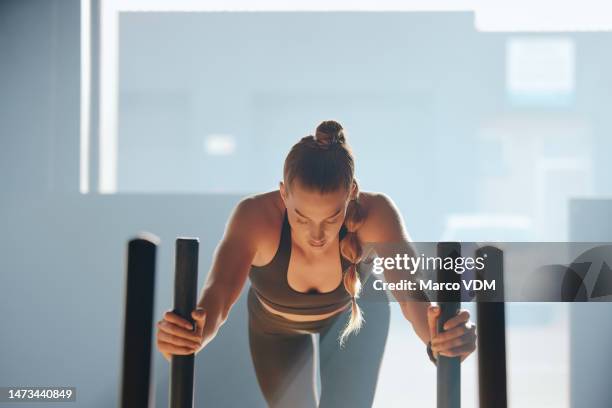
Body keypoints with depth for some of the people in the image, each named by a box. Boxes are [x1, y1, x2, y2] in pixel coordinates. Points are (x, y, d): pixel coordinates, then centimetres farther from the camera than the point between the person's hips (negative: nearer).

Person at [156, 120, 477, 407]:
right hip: (277, 326, 0)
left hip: (355, 313, 0)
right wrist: (194, 335, -78)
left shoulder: (375, 214, -40)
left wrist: (436, 337, -75)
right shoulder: (256, 217, -42)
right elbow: (219, 290, -54)